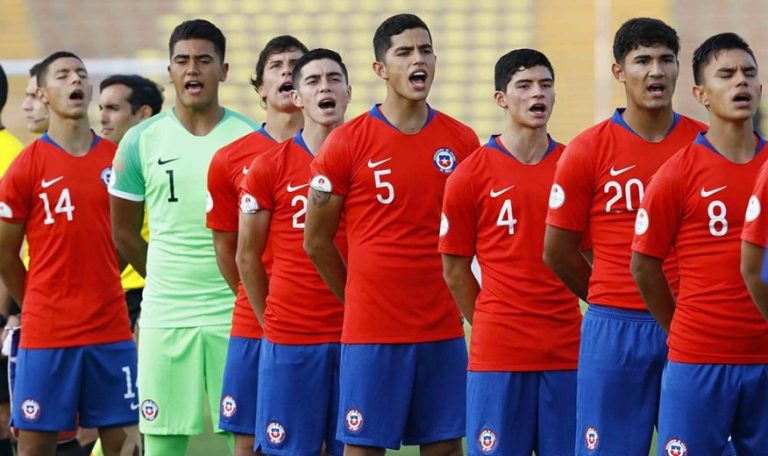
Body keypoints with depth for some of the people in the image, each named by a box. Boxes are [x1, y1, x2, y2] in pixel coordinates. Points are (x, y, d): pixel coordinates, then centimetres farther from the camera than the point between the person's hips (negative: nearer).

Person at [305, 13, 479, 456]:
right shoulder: (347, 143, -4)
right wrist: (360, 301, 8)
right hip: (371, 333, -3)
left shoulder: (463, 142, 5)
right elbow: (317, 241, 3)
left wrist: (451, 300, 11)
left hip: (444, 332, 3)